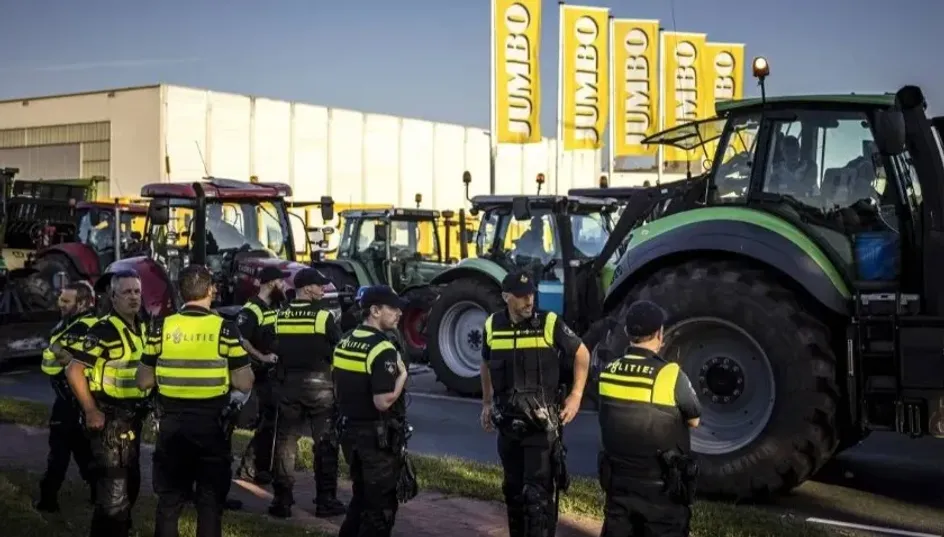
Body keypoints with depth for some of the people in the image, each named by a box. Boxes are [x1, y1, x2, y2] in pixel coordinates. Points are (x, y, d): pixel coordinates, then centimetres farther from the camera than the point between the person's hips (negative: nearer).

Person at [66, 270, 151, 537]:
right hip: (110, 418, -9)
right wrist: (91, 411, -21)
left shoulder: (142, 329, 10)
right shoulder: (103, 330, -17)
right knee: (113, 486, -6)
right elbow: (74, 370, -22)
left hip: (132, 417, 9)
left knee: (130, 481, 20)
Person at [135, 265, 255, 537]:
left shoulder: (161, 327, -2)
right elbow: (244, 384, -8)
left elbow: (144, 381, 3)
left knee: (169, 499, 13)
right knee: (210, 500, 8)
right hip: (211, 424, -2)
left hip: (171, 424, 2)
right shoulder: (225, 329, -9)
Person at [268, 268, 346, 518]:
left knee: (285, 442, 9)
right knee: (324, 443, 5)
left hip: (288, 385, 4)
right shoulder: (324, 316, -10)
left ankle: (282, 500, 10)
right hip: (319, 384, -3)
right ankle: (325, 500, 8)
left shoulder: (278, 317, 3)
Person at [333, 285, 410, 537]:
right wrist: (403, 375, -14)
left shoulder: (345, 342, 7)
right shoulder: (383, 349, -20)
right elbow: (383, 402, -26)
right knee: (380, 506, 3)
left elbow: (337, 390, 15)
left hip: (351, 431, 9)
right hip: (377, 436, -9)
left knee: (361, 497, 23)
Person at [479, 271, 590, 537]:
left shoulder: (549, 323, -10)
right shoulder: (493, 326, 1)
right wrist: (487, 403, 17)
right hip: (507, 421, 4)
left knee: (539, 490, -8)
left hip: (542, 422, -4)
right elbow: (486, 364, 19)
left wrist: (576, 396, -3)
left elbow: (582, 353, 2)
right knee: (513, 488, 15)